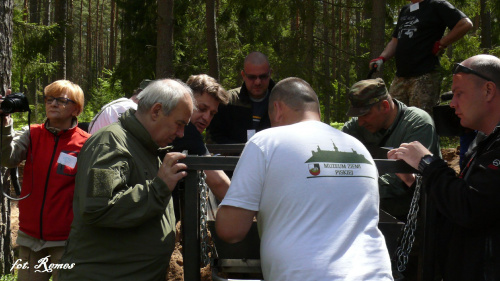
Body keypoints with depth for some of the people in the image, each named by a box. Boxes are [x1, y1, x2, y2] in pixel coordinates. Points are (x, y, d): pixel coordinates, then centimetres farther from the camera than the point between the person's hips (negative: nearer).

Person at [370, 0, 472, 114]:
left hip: (425, 76, -8)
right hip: (400, 77, 8)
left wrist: (440, 44, -8)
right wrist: (381, 58, 8)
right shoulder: (404, 11, 24)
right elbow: (395, 41, 27)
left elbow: (466, 24, -10)